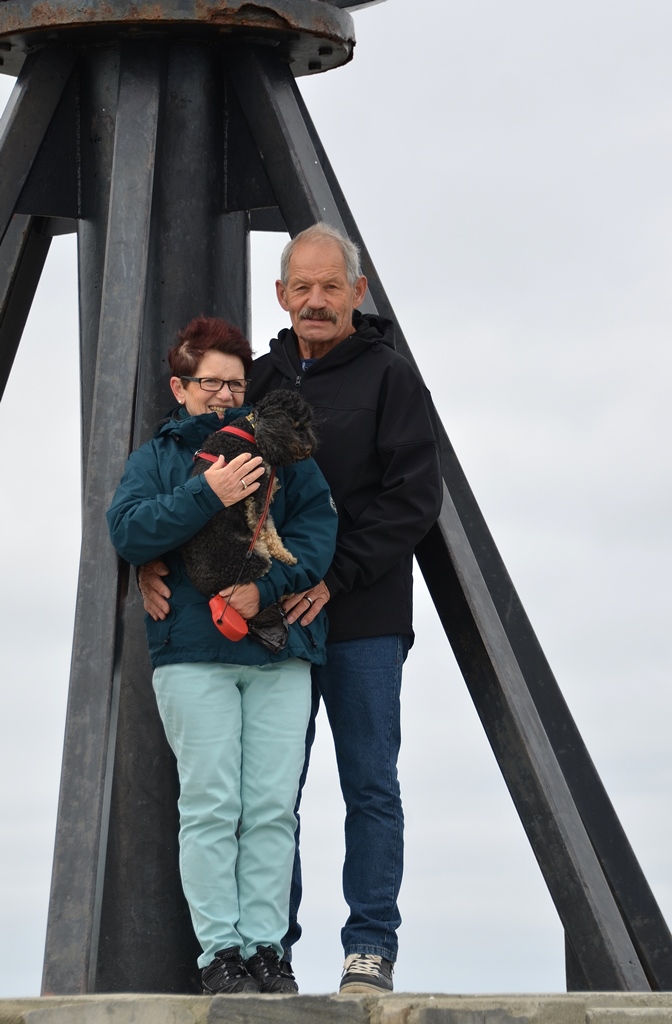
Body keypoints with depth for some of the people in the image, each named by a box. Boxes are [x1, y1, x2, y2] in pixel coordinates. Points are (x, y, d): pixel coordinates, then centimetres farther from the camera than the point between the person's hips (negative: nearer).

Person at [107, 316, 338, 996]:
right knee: (211, 805, -6)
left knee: (273, 807, -1)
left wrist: (266, 586, -13)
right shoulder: (157, 456, 13)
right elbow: (128, 530, -4)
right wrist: (208, 494, -16)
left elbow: (317, 525, 3)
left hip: (279, 649, 2)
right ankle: (219, 951, -2)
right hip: (192, 652, -2)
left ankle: (265, 946, 4)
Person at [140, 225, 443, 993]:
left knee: (370, 785, 0)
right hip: (273, 616, 4)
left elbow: (415, 496, -9)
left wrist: (337, 576, -17)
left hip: (363, 620, -4)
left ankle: (370, 949, 6)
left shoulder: (389, 380, 0)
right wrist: (151, 558, -5)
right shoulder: (257, 383, 13)